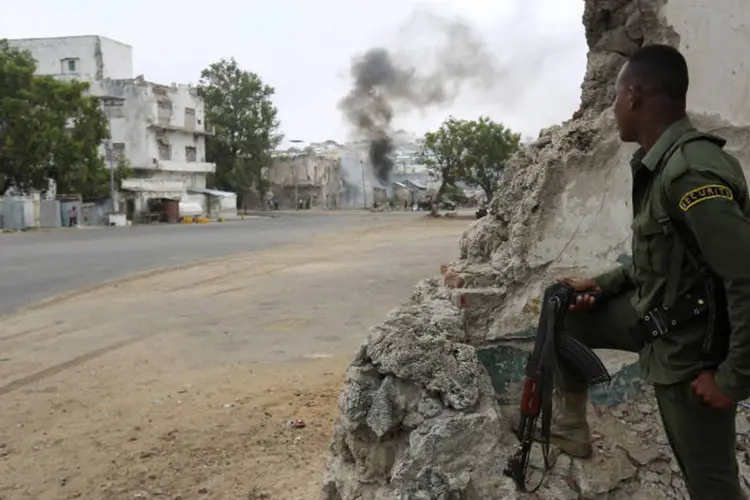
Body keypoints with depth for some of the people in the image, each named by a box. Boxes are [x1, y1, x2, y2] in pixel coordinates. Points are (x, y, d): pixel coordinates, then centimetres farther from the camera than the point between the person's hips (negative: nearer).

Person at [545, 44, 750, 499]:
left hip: (691, 350, -9)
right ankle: (571, 425, 29)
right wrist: (602, 286, 7)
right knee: (566, 318, 16)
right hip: (656, 317, 9)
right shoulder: (662, 163, 2)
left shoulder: (691, 171, -29)